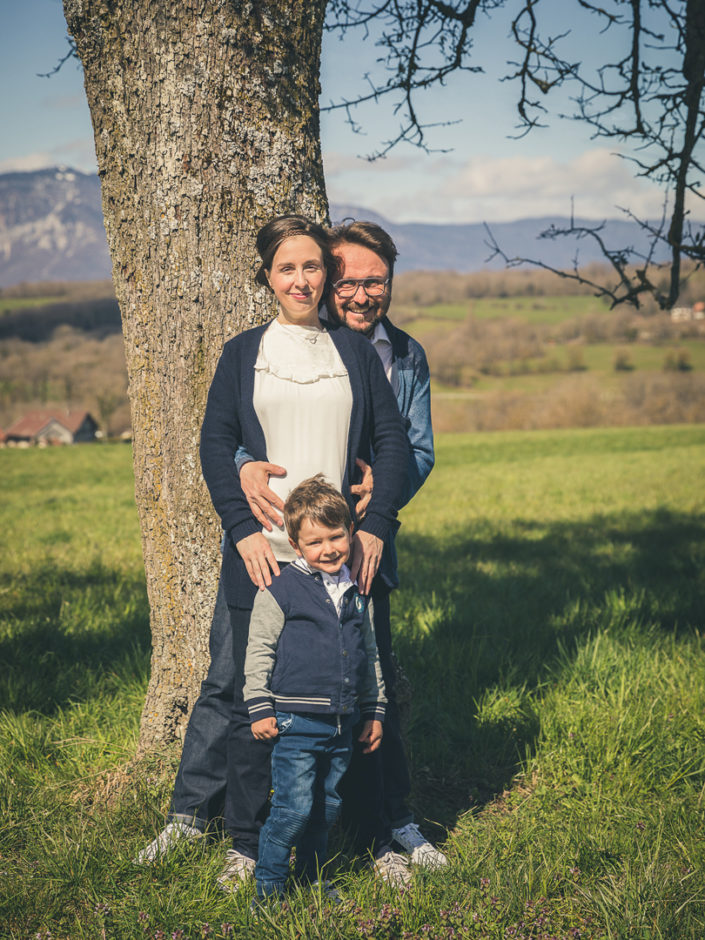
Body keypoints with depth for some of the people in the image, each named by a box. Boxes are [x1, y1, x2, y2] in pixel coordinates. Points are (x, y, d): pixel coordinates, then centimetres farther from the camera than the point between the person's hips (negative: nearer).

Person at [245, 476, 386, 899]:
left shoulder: (358, 594, 11)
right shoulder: (281, 590, -6)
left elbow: (370, 655, 20)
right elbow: (259, 650, -4)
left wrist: (375, 710, 19)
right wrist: (259, 707, -7)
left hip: (342, 726, 6)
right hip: (296, 722, -6)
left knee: (327, 807, 14)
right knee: (294, 807, -8)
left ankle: (312, 879, 30)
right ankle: (268, 886, 6)